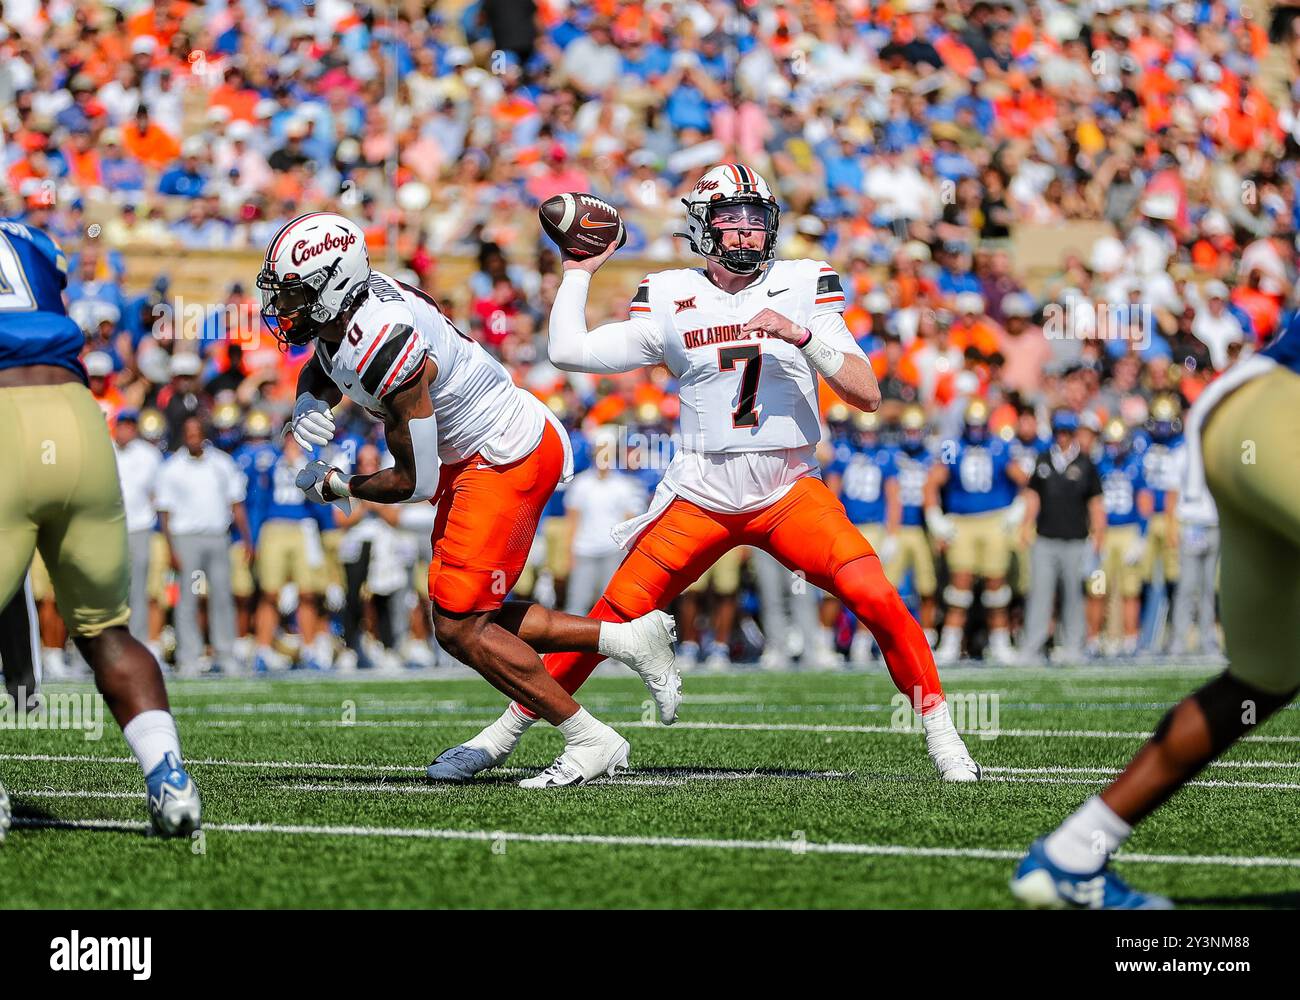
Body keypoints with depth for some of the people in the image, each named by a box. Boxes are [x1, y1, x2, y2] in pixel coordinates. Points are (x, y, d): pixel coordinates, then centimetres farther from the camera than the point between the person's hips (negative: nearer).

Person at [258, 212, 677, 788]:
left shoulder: (384, 345, -30)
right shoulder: (342, 311, -4)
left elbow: (416, 481, -23)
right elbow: (317, 373, 20)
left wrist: (336, 488, -6)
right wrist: (308, 407, -4)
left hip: (508, 459, -10)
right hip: (472, 455, 10)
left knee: (460, 628, -10)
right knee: (467, 618, 13)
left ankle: (591, 741, 0)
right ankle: (629, 640, 19)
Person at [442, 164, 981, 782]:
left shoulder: (802, 289, 0)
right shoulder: (671, 302, 3)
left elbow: (866, 395, -7)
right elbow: (568, 351, 5)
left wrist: (801, 335, -20)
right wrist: (579, 271, 10)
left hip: (790, 492, 0)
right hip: (701, 497, 1)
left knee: (877, 600, -20)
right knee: (612, 619, 0)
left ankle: (939, 733, -5)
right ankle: (510, 728, 17)